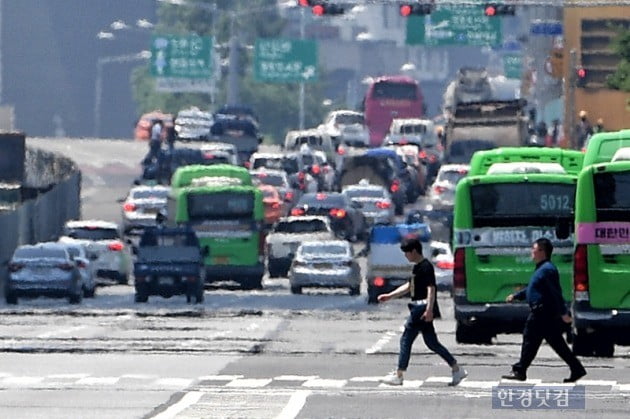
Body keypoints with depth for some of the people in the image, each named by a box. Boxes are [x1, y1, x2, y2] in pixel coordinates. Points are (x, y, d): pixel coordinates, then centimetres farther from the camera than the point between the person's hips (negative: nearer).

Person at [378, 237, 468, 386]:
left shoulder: (426, 267, -13)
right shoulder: (417, 267, 17)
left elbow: (431, 288, -20)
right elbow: (408, 286, 27)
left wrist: (429, 309, -28)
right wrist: (389, 296, 27)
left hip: (423, 308, -10)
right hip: (418, 308, 10)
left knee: (406, 340, -5)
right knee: (431, 342, 10)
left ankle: (398, 375, -1)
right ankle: (457, 370, 12)